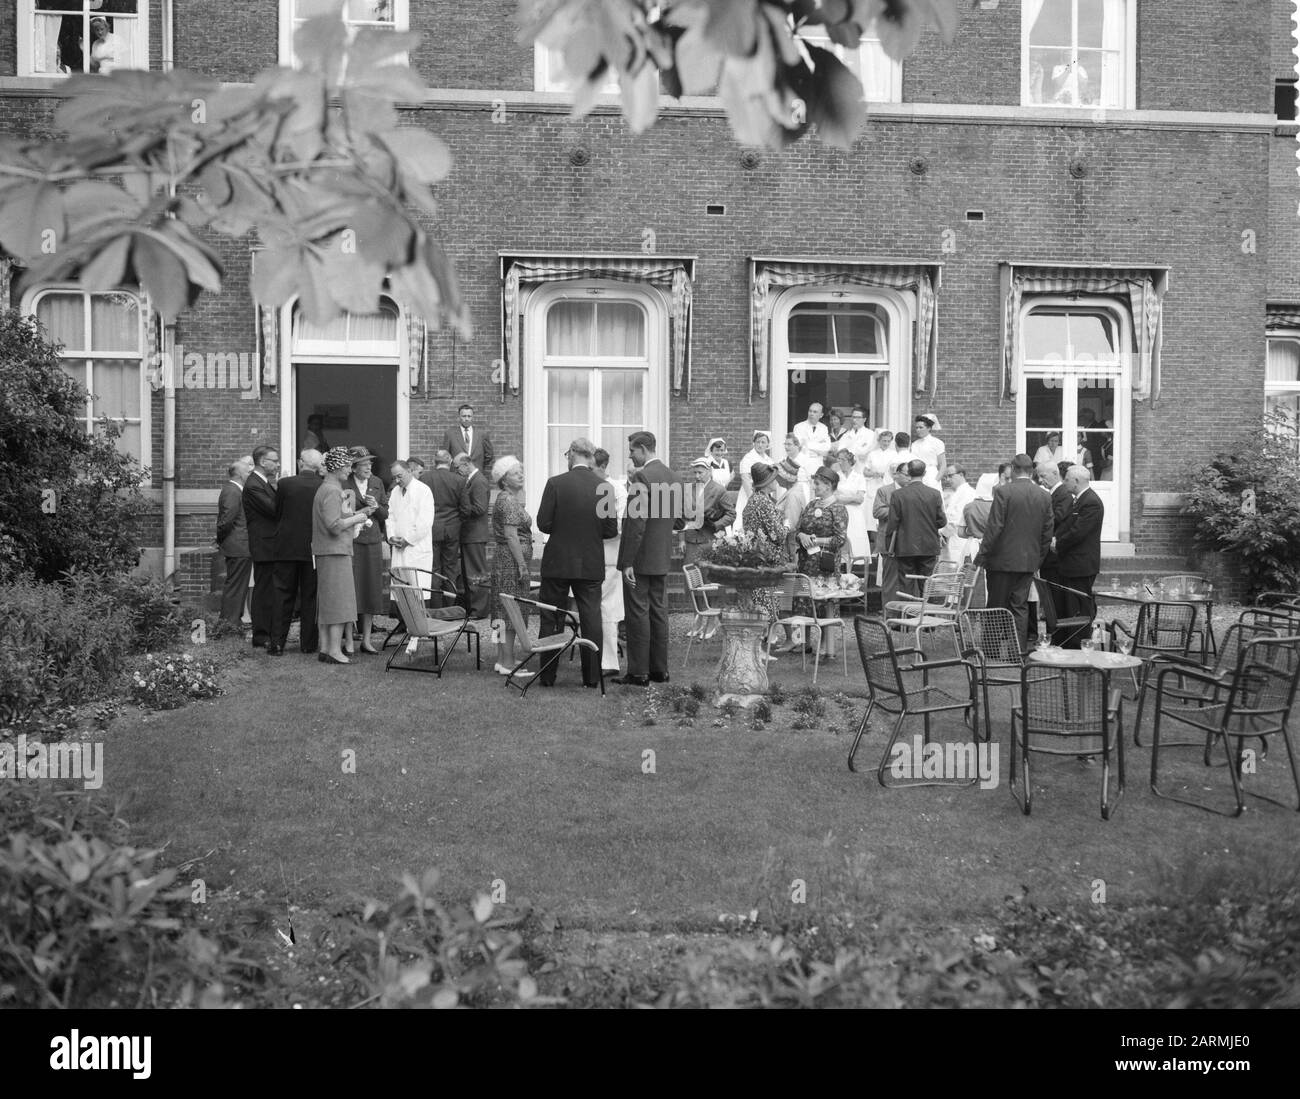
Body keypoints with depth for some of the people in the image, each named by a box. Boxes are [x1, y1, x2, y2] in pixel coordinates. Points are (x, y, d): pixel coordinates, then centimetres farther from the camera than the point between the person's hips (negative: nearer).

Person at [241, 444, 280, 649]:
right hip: (264, 546, -10)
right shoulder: (253, 486, -15)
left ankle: (268, 634, 21)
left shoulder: (266, 483, 16)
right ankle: (261, 638, 2)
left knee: (269, 592, 14)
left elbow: (277, 508, 12)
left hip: (271, 546, 10)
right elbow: (275, 510, -21)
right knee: (264, 591, -4)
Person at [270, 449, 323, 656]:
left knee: (283, 595, 7)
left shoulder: (284, 484, -7)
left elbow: (277, 513, 3)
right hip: (314, 549, 0)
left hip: (286, 547, 0)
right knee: (310, 596, 9)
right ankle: (308, 643, 12)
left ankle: (277, 643, 5)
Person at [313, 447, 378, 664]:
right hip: (335, 552, -10)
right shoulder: (332, 491, -15)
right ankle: (334, 650, -7)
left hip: (325, 554, 10)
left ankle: (325, 648, 16)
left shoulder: (324, 488, 17)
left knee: (326, 602, 12)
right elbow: (335, 526, -23)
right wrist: (357, 518, -9)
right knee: (338, 600, -7)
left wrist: (358, 513, 14)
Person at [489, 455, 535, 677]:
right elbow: (511, 536, -20)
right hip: (513, 559, -10)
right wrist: (522, 565, -21)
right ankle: (507, 663, -5)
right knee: (512, 611, -8)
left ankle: (502, 658, 19)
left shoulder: (509, 499, 18)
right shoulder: (508, 500, -14)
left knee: (506, 611, 13)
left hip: (504, 559, 10)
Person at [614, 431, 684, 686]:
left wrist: (628, 562, -19)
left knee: (638, 613, -2)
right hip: (662, 559, 8)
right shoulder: (675, 478, 9)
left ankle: (639, 673, 2)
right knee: (658, 612, 13)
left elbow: (637, 523, -21)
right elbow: (680, 522, 12)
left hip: (640, 559, -8)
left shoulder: (641, 477, -16)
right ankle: (659, 670, 19)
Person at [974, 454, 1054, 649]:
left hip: (1002, 559, -4)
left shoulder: (1003, 492, -12)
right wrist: (1038, 558, 17)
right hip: (1028, 561, 4)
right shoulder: (1044, 496, 5)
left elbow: (994, 527, -14)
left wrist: (982, 556, -8)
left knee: (997, 606, 5)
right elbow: (1047, 532, 8)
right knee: (1020, 606, 9)